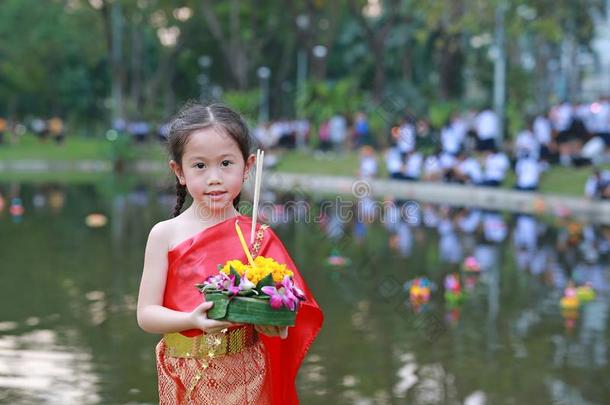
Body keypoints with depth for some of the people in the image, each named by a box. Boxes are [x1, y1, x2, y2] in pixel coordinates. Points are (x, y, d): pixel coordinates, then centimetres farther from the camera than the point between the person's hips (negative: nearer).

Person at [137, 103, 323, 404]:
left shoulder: (259, 238, -5)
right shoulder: (165, 234, -6)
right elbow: (146, 314, -7)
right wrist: (193, 320, -24)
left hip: (245, 379, 0)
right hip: (184, 378, 0)